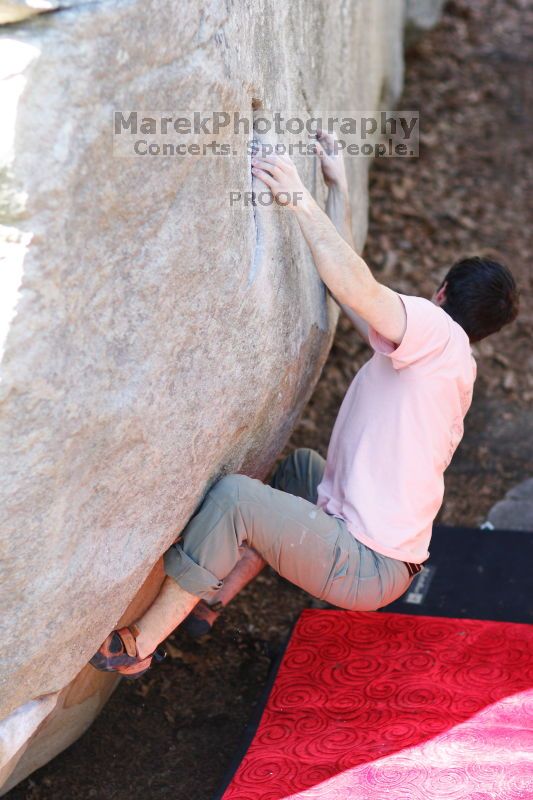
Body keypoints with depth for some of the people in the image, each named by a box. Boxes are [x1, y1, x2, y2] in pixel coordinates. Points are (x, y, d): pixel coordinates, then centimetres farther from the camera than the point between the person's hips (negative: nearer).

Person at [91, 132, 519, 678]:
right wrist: (337, 186, 22)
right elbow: (351, 287, 19)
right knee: (300, 465, 28)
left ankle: (138, 644, -11)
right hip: (380, 551, 10)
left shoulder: (438, 332, -12)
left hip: (368, 569, -10)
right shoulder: (448, 360, 15)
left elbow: (358, 289, -31)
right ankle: (211, 599, 22)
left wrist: (301, 200, -25)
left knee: (236, 495, -22)